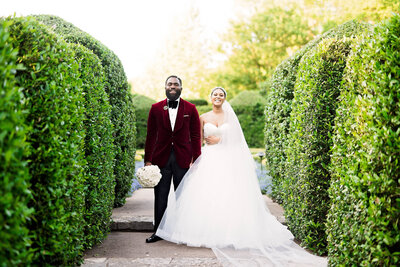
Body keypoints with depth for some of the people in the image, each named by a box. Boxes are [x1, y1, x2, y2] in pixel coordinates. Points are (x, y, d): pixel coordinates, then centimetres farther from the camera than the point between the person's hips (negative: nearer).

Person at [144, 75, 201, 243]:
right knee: (160, 196, 5)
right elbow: (151, 136, 5)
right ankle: (158, 231, 15)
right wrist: (148, 160, 0)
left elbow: (195, 136, 3)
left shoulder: (190, 109, 3)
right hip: (161, 158, 1)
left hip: (183, 158, -1)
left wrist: (196, 160, -3)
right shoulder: (156, 108, 5)